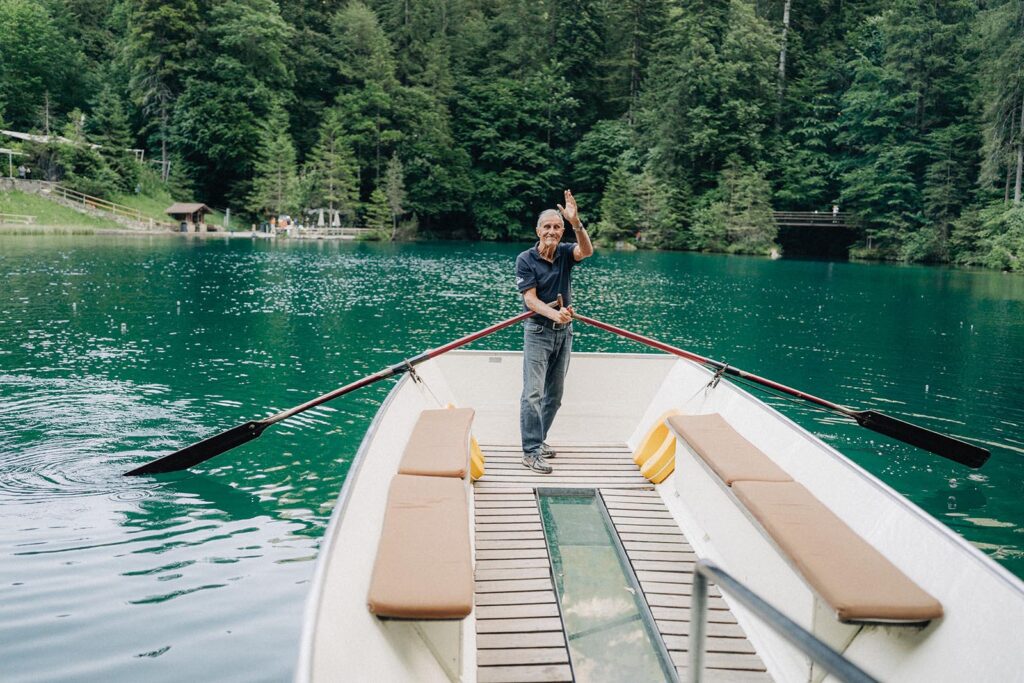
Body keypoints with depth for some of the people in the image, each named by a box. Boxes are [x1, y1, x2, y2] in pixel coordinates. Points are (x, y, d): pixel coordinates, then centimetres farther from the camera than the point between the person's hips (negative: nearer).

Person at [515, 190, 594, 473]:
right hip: (538, 332, -5)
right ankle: (531, 452, -6)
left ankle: (538, 439, 28)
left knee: (554, 394, 13)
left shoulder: (565, 253, 0)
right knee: (533, 393, -9)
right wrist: (554, 314, -35)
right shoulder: (525, 260, -10)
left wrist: (576, 222, -42)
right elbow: (531, 299, -16)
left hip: (564, 332, 5)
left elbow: (587, 250, -23)